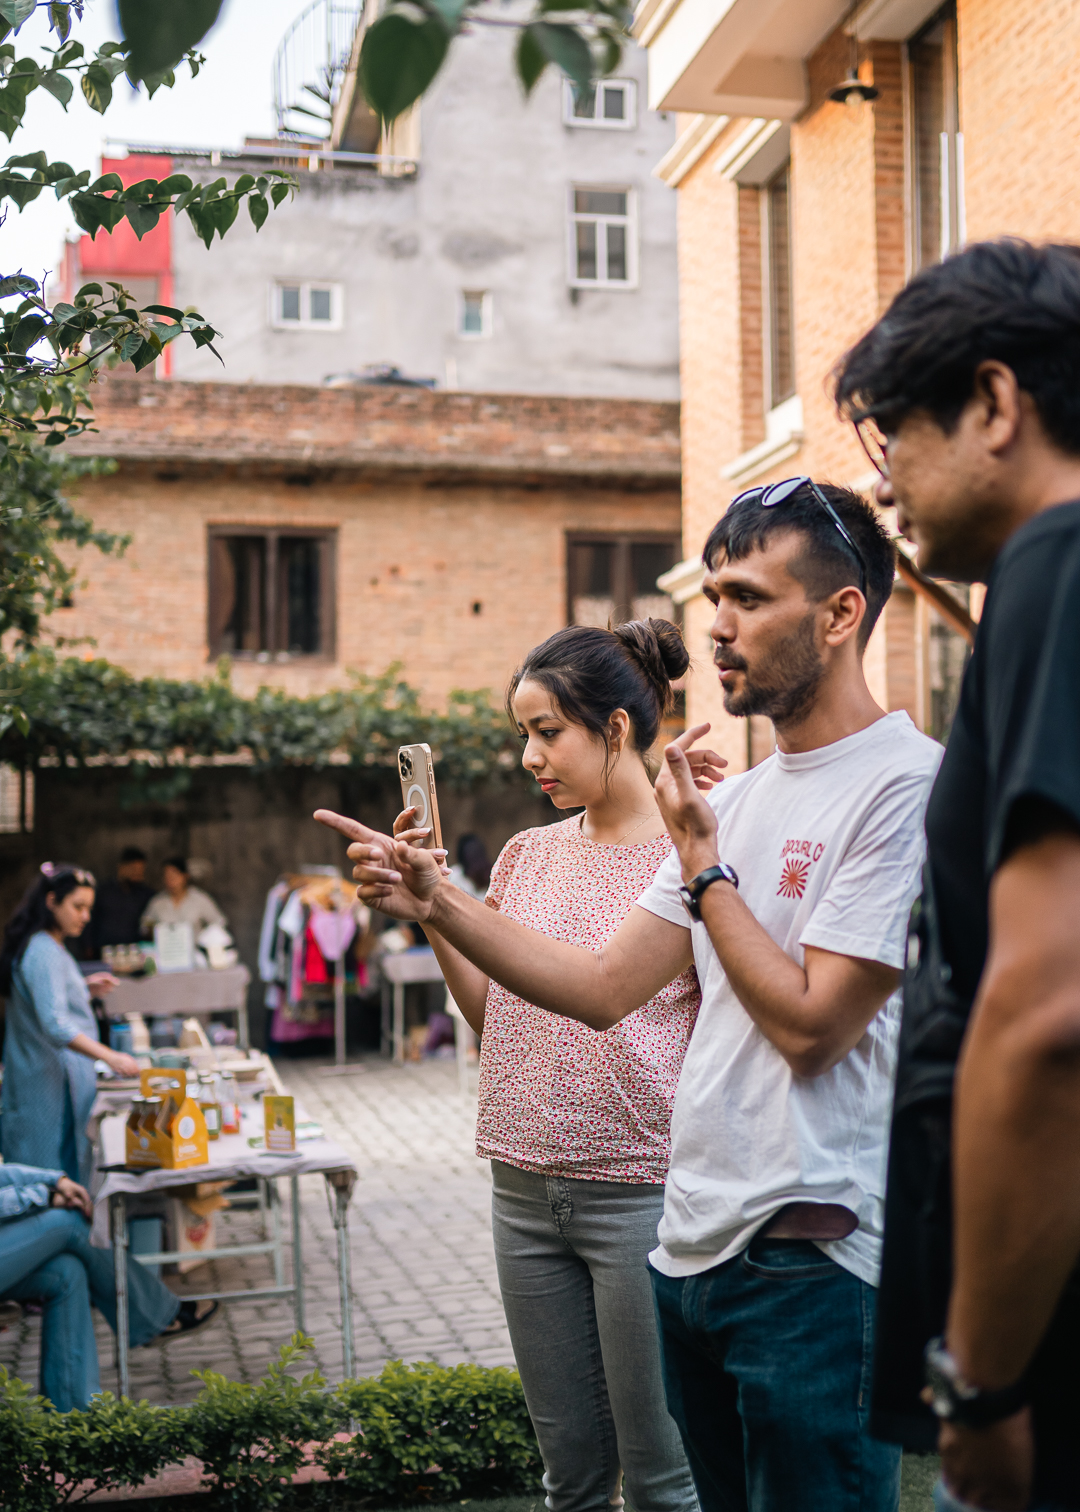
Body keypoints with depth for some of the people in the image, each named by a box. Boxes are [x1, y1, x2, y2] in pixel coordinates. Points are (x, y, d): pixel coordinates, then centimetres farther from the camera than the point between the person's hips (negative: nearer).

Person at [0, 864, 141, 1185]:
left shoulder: (51, 948, 13)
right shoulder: (42, 953, -19)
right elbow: (54, 1025, -29)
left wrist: (83, 988, 14)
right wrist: (109, 1057, -38)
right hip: (52, 1083, -10)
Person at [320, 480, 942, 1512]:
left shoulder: (906, 785, -13)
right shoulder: (737, 798, 13)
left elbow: (810, 1025, -18)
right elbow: (603, 988, 11)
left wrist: (701, 861, -8)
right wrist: (434, 902, 2)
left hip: (813, 1262, -8)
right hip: (691, 1250, 8)